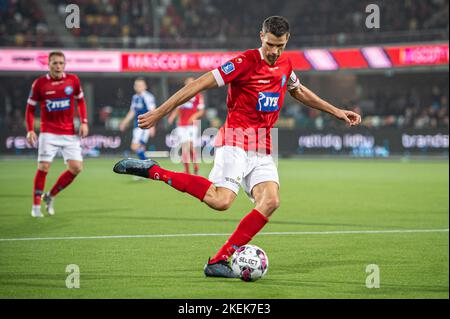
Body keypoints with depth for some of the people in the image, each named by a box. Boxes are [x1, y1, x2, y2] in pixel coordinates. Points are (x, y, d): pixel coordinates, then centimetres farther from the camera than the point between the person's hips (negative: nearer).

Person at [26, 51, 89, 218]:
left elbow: (80, 101, 14)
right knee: (43, 167, -9)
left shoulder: (73, 80, 1)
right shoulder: (39, 83, -5)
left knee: (76, 167, -5)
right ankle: (36, 206, 4)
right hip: (48, 133, -3)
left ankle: (50, 196, 14)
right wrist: (30, 130, -8)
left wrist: (84, 122, 2)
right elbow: (30, 108, 3)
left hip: (70, 133, 3)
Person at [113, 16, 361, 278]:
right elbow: (201, 84, -12)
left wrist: (337, 112, 33)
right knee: (221, 200, -26)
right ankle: (154, 171, -15)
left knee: (271, 201, -15)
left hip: (262, 149, 7)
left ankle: (219, 261, -11)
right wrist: (160, 113, -14)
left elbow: (300, 92, 34)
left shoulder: (285, 65, 11)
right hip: (236, 141, -7)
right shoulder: (246, 62, -11)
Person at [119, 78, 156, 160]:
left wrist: (152, 127, -20)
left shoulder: (148, 97, -11)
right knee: (140, 148, 10)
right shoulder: (135, 97, 15)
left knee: (135, 147, -17)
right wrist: (124, 123, 24)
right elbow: (132, 112, 26)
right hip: (137, 126, 9)